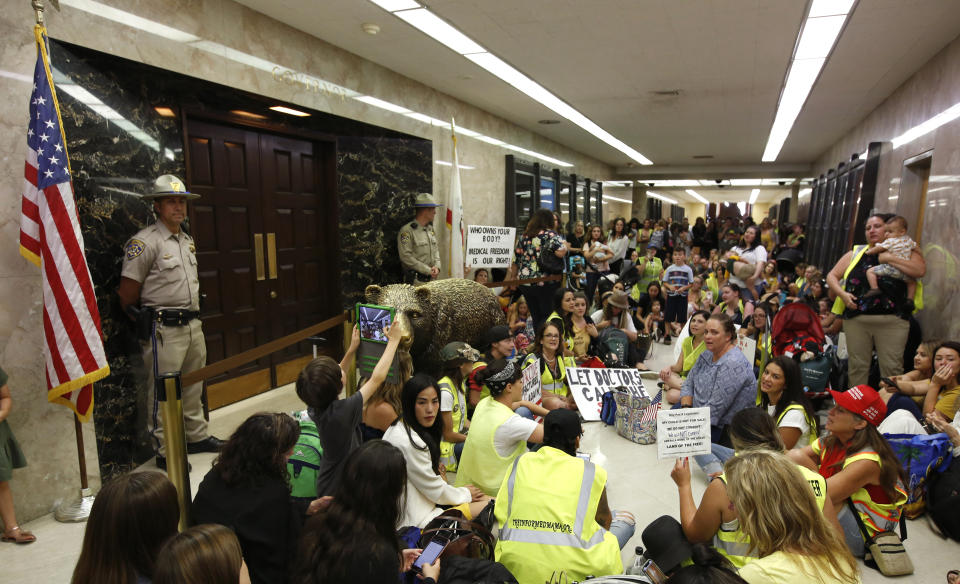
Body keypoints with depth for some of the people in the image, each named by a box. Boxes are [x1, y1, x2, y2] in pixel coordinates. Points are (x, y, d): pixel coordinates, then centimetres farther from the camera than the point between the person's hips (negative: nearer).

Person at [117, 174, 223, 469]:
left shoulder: (188, 240, 14)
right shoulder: (145, 241, -12)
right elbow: (127, 294, -12)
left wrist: (194, 316, 18)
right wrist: (145, 321, -3)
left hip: (193, 324, 8)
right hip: (165, 329, -8)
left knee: (194, 386, 18)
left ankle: (197, 436, 32)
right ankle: (164, 452, 12)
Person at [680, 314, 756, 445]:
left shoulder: (733, 364, -23)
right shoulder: (706, 355, 5)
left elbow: (715, 408, -25)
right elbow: (688, 384, 9)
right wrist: (686, 408, -8)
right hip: (700, 417, 9)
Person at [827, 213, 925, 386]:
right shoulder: (856, 253, 14)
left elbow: (920, 270, -10)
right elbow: (832, 276, 14)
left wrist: (889, 259, -10)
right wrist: (843, 294, -2)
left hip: (892, 321, -2)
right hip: (856, 320, 2)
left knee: (892, 368, -2)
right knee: (857, 366, 7)